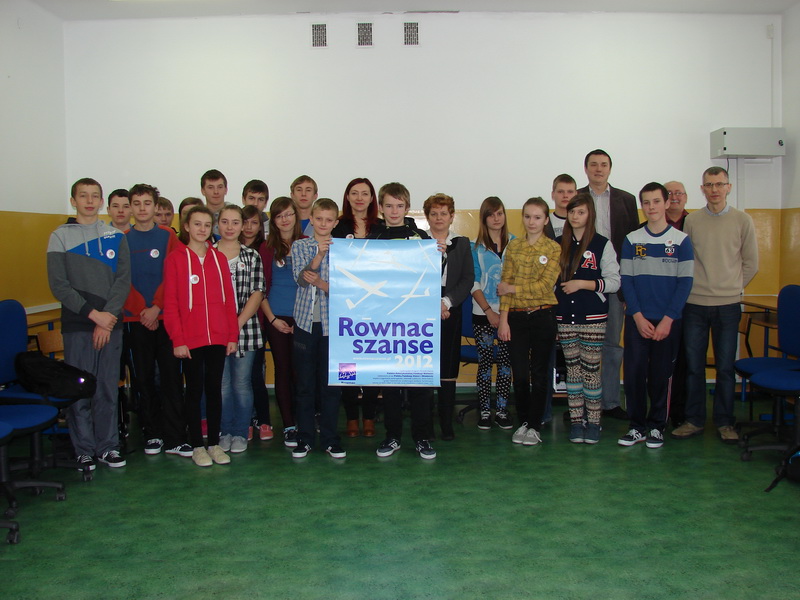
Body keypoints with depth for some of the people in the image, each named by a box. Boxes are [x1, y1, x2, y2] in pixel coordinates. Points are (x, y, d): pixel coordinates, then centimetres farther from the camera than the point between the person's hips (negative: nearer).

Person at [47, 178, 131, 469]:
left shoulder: (116, 237, 10)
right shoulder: (60, 237, 5)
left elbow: (123, 280, 2)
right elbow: (58, 285, -3)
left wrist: (108, 317, -10)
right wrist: (93, 314, -11)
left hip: (111, 323, 2)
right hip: (76, 325, -1)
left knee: (108, 388, 5)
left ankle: (107, 446, 15)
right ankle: (84, 450, 11)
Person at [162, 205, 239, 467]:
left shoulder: (219, 258, 8)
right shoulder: (175, 259, -2)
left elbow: (229, 299, 7)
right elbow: (170, 303, -5)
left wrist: (233, 335, 3)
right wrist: (177, 339, -10)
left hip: (218, 337, 3)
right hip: (190, 339, -3)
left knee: (215, 389, 10)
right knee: (195, 390, 6)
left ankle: (214, 443, 20)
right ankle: (197, 446, 17)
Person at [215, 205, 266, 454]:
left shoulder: (252, 256, 6)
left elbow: (257, 294, 0)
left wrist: (238, 323, -9)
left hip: (246, 328, 0)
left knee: (242, 384, 5)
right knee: (221, 383, 5)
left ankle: (240, 433, 18)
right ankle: (225, 432, 19)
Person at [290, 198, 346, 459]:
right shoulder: (299, 246, 5)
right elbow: (300, 278, -10)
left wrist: (322, 284, -22)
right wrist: (318, 255, -24)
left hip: (332, 322, -1)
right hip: (305, 321, 1)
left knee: (331, 383, 4)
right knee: (304, 383, 7)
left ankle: (330, 438, 16)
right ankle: (305, 437, 18)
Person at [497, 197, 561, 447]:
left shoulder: (554, 248, -1)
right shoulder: (513, 246, 7)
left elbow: (545, 286, -11)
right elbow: (505, 285, 2)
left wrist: (513, 289, -11)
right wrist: (503, 319, -5)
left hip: (543, 316, -2)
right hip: (516, 316, 2)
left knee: (539, 374, 5)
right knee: (519, 373, 5)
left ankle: (535, 426, 16)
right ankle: (523, 422, 21)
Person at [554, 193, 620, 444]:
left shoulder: (602, 244, -1)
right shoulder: (559, 244, 9)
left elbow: (614, 282, -5)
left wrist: (582, 284, -13)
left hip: (593, 318, -3)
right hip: (565, 317, 3)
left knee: (591, 369, 0)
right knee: (572, 370, 7)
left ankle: (593, 422, 11)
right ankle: (576, 421, 16)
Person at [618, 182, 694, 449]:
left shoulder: (681, 240, 0)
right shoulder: (632, 239, 4)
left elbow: (685, 282, -2)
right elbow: (626, 280, 2)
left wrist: (667, 320, -9)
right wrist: (638, 317, -7)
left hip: (668, 321, -1)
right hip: (637, 320, 1)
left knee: (660, 376, 5)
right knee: (633, 373, 0)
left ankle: (656, 427, 19)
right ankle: (637, 426, 13)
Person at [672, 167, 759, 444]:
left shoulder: (742, 220, 2)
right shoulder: (691, 220, 3)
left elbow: (751, 263, 7)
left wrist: (732, 287, 7)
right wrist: (695, 286, 2)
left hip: (728, 305, -1)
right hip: (695, 304, 1)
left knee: (725, 367, 5)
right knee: (694, 365, 6)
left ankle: (725, 423, 18)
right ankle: (694, 420, 18)